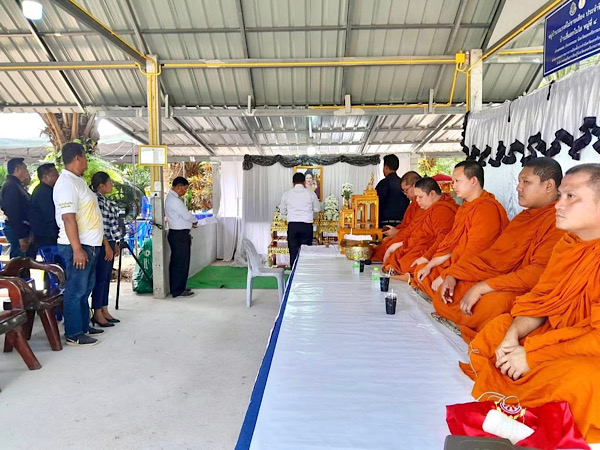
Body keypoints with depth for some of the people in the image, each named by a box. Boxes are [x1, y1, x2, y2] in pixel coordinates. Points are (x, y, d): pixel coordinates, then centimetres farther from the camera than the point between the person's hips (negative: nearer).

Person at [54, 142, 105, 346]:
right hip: (77, 246, -10)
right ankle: (73, 335, 9)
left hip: (89, 245, 10)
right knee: (76, 290, -1)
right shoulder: (67, 183, -16)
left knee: (85, 288, 18)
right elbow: (68, 217, -23)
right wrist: (77, 249, -26)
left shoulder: (78, 181, 15)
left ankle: (84, 326, 30)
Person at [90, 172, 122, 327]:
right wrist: (107, 246, -18)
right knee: (101, 278, -3)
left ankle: (104, 311, 20)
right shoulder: (97, 200, -13)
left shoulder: (107, 201, 15)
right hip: (103, 245, -9)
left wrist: (115, 244, 18)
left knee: (107, 278, 12)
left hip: (110, 244, 9)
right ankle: (97, 314, 6)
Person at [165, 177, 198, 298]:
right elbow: (187, 215, -17)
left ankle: (177, 288, 25)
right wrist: (195, 221, 2)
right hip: (179, 235, -11)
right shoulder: (174, 200, -18)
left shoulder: (173, 198, 15)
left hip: (179, 234, 11)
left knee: (177, 262, 16)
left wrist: (191, 223, 6)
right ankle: (178, 290, 5)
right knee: (181, 263, -3)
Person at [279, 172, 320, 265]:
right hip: (306, 225, -1)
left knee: (293, 251, 6)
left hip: (292, 225, 1)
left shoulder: (287, 194, 3)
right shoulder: (310, 193, 0)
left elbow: (282, 211, 12)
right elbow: (317, 209, 11)